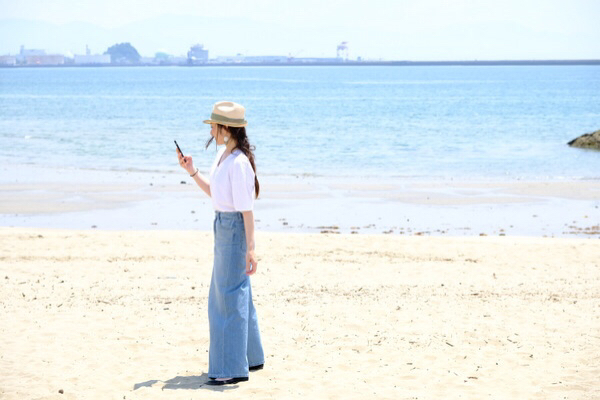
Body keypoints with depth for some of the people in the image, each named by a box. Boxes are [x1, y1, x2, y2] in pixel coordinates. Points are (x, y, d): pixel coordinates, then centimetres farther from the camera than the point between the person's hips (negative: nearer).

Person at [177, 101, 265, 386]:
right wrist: (192, 172, 10)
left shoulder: (239, 163, -21)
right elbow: (213, 193, 20)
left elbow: (246, 208, -22)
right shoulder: (223, 156, 8)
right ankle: (251, 357, 32)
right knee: (230, 294, 19)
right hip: (223, 226, 10)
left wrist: (250, 248, -22)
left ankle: (233, 368, 6)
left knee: (231, 296, -3)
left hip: (234, 229, -10)